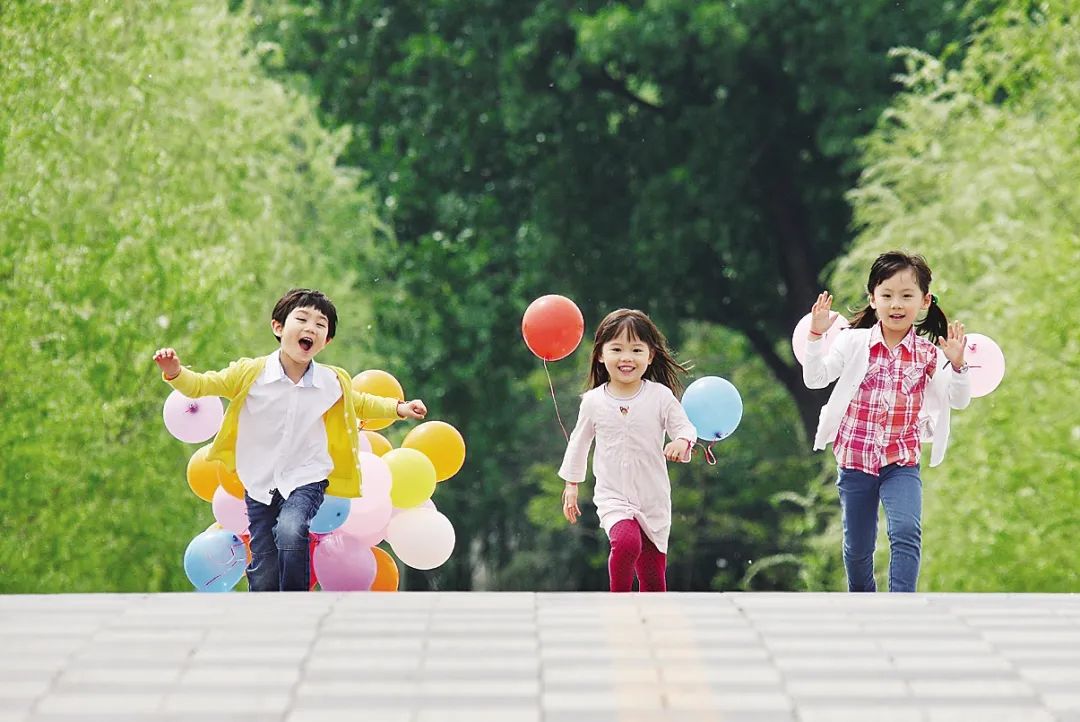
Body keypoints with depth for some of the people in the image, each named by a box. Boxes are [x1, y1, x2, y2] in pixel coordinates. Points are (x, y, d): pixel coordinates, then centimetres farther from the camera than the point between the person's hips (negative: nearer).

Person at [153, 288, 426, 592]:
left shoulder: (333, 382, -2)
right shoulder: (250, 373, -9)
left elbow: (360, 404, 19)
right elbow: (201, 385, -3)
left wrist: (399, 408, 10)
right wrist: (175, 373, -22)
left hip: (306, 479, -1)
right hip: (260, 484, 1)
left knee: (290, 531, -32)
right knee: (264, 577, 1)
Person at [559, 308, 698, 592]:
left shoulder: (660, 396, -5)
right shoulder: (594, 401, -2)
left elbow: (685, 427, -1)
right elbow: (579, 442, 11)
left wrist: (682, 442, -25)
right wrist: (571, 485, 15)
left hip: (654, 499, 1)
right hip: (613, 497, -1)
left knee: (654, 577, 7)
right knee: (626, 542, -30)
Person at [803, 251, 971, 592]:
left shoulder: (929, 354, -4)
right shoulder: (854, 342, -4)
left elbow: (959, 400, -8)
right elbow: (815, 378, -11)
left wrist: (956, 364, -26)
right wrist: (816, 335, -24)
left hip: (902, 464, -1)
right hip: (854, 461, 1)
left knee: (906, 532, -24)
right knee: (857, 547, 13)